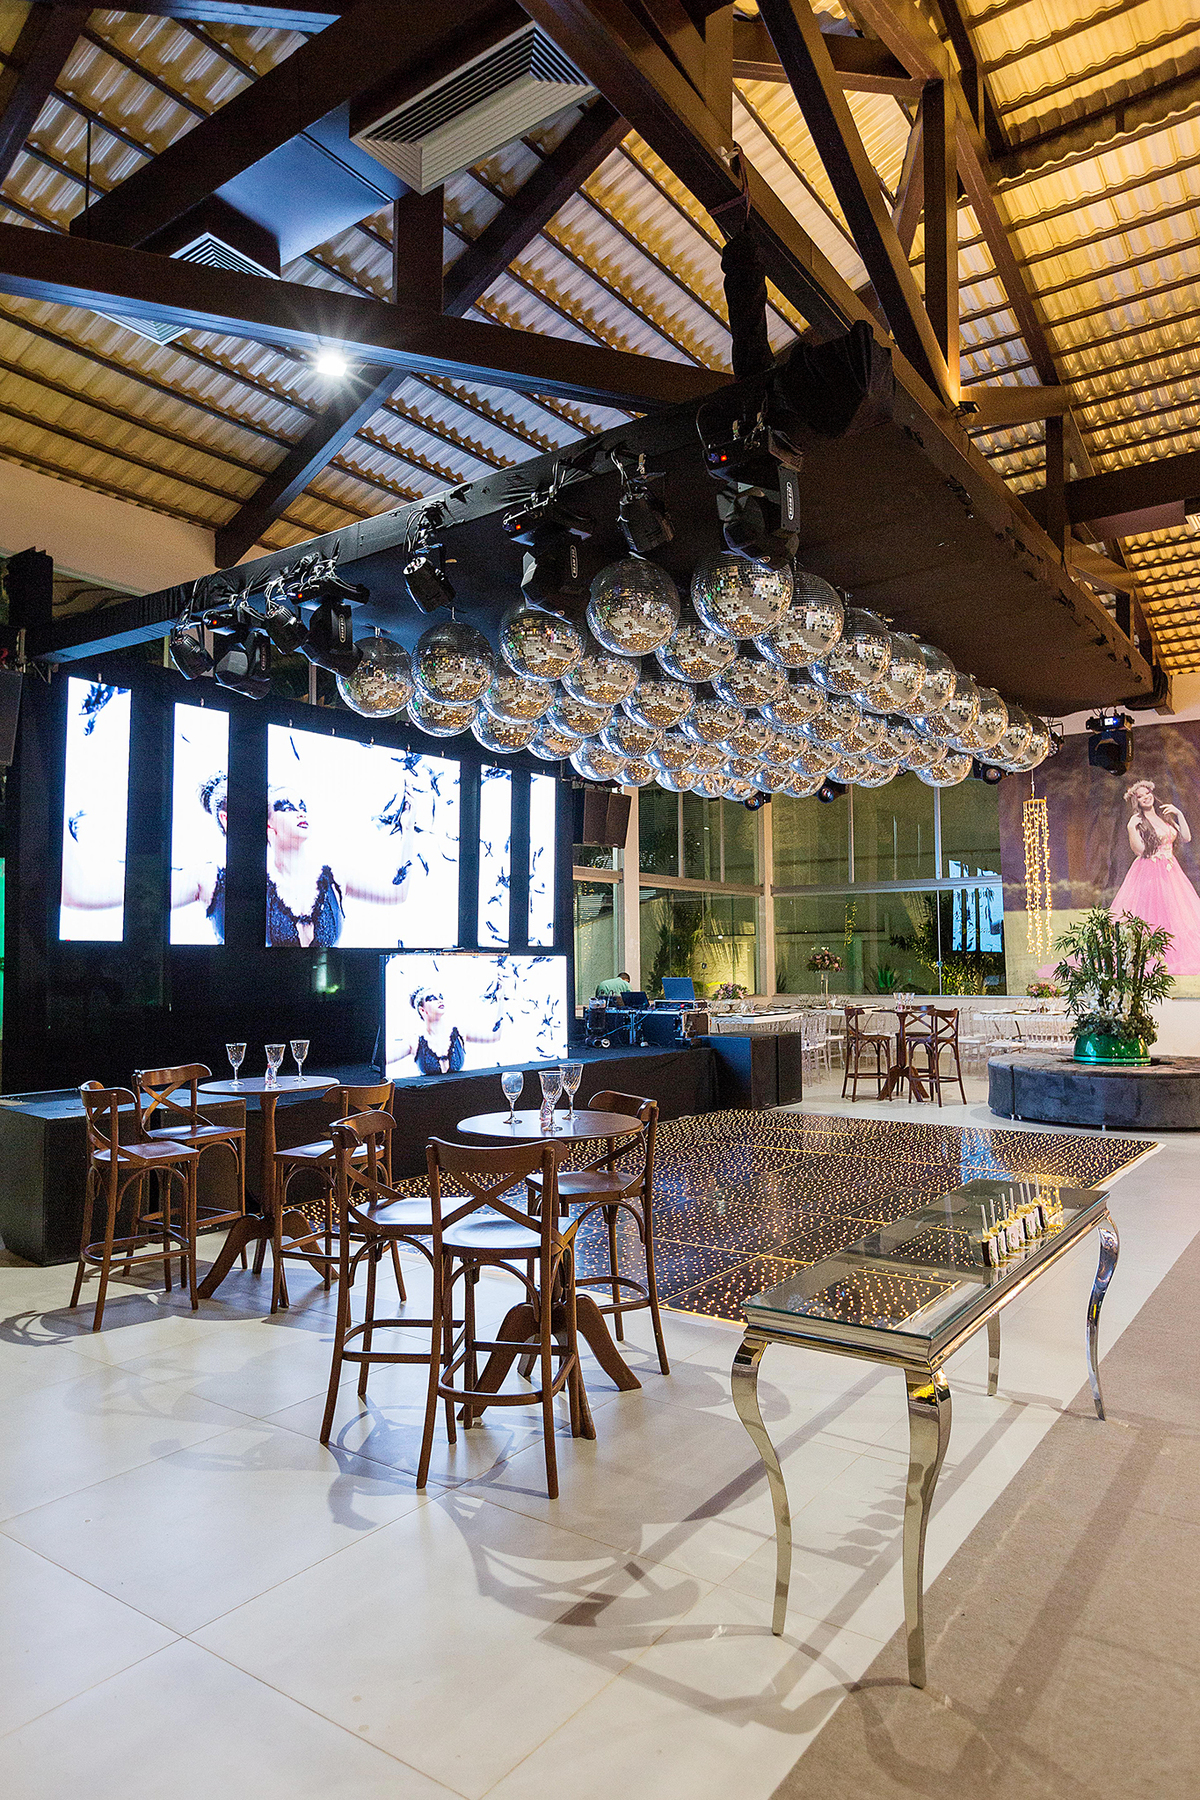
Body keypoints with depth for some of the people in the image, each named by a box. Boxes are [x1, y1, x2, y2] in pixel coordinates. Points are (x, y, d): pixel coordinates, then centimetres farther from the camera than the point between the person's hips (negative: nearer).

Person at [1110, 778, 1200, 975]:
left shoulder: (1166, 816, 12)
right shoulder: (1137, 821, -4)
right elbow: (1139, 850, -13)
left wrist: (1179, 815, 1)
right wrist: (1131, 829, -24)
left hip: (1171, 872, 6)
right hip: (1148, 873, -5)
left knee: (1178, 914, 4)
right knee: (1149, 914, -8)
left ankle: (1177, 956, 12)